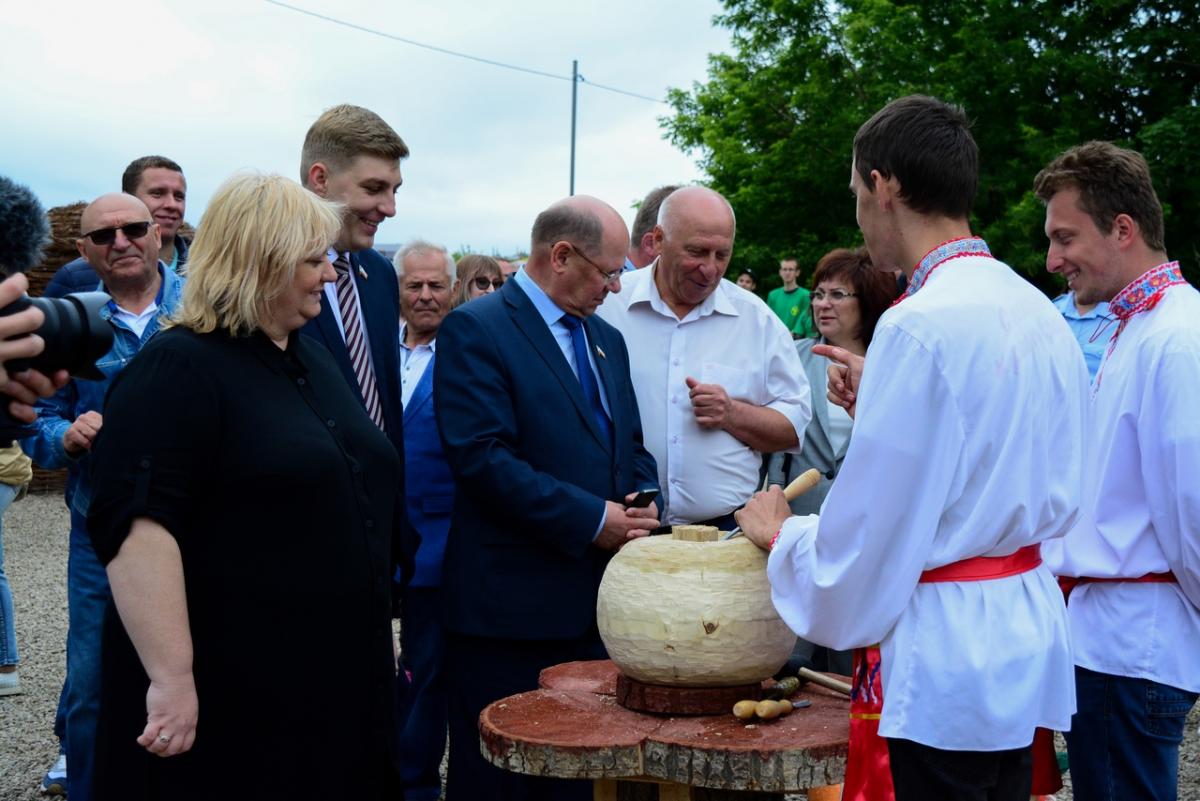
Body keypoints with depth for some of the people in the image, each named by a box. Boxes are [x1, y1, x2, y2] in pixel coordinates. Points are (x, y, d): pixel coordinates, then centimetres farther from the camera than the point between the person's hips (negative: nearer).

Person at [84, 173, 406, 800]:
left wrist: (376, 628, 20)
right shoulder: (176, 371, -15)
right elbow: (134, 530, -23)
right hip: (230, 697, -8)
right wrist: (171, 679, -28)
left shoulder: (312, 356, 12)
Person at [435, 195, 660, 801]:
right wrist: (591, 519, -18)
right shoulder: (476, 329, -10)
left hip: (596, 603, 7)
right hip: (510, 607, -7)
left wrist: (642, 506, -3)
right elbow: (483, 457, -19)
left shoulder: (606, 340, 16)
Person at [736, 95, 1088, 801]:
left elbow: (868, 542, -18)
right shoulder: (1042, 314, 5)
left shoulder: (918, 326, -20)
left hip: (939, 664, -8)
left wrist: (783, 534, 1)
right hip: (1028, 634, 9)